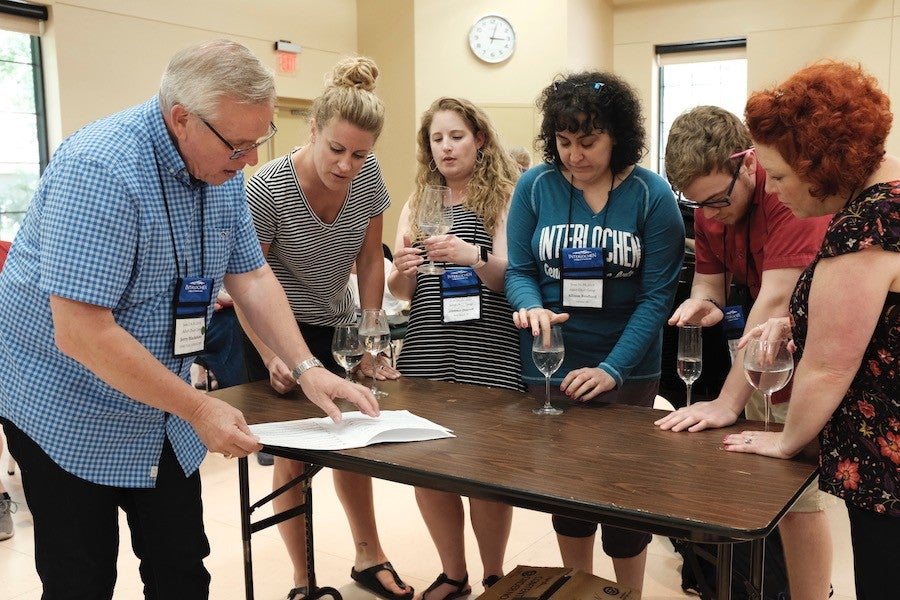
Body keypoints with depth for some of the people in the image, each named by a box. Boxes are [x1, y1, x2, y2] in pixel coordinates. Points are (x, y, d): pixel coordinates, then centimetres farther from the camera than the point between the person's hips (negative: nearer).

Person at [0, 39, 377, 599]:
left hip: (161, 405, 7)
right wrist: (198, 408, -25)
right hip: (68, 410, -6)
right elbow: (81, 333, -31)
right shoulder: (101, 171, -28)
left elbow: (250, 274, 5)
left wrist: (307, 368, -5)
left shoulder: (222, 168, -3)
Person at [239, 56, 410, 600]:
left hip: (337, 328, 4)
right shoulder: (267, 187, -24)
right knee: (295, 455, 1)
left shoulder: (368, 174, -12)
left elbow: (371, 262, -5)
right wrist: (273, 358, -29)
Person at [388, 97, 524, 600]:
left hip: (487, 352, -4)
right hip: (426, 351, 4)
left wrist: (473, 257, -27)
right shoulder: (418, 203, 13)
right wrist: (402, 270, -12)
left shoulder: (504, 197, 2)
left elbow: (508, 277, -7)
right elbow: (401, 291, 10)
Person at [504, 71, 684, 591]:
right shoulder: (535, 187, -5)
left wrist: (613, 370, -21)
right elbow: (519, 271, -2)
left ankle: (630, 593, 33)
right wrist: (532, 307, -25)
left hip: (627, 370, -2)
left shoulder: (652, 194, -10)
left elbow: (657, 293, -12)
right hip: (550, 368, 2)